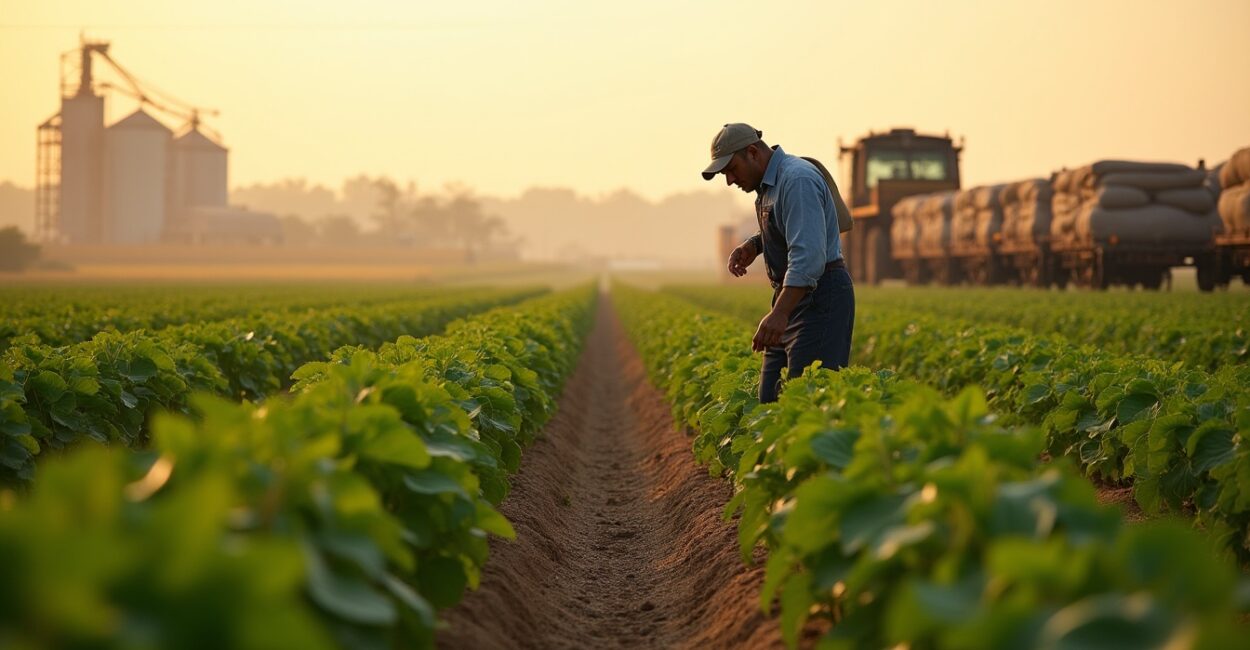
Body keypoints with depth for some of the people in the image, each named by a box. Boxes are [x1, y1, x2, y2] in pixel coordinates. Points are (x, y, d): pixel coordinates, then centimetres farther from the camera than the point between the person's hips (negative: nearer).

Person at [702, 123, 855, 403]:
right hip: (793, 295, 10)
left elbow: (809, 254, -29)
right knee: (770, 400, 6)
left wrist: (780, 313, -36)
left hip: (821, 296, -10)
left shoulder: (797, 180, -19)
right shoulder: (769, 183, 14)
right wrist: (754, 245, 11)